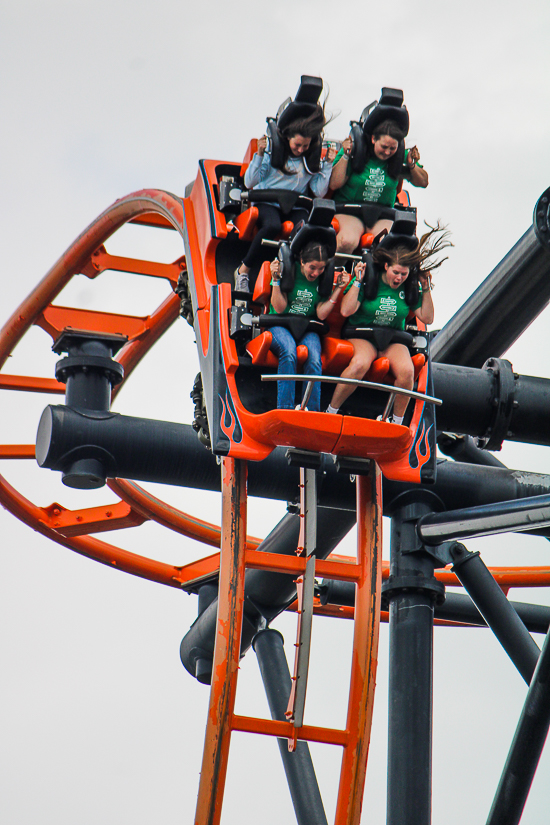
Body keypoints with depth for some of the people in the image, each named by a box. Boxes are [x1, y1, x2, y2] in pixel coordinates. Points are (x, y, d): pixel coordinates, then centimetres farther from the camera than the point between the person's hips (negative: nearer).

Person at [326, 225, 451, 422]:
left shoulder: (410, 288, 5)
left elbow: (427, 318, 8)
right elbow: (346, 310, -12)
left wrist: (426, 289, -1)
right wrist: (358, 282, -15)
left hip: (393, 340, 3)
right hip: (361, 335, -3)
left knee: (406, 371, -29)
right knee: (360, 365, -37)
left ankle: (397, 422, -10)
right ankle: (330, 412, -20)